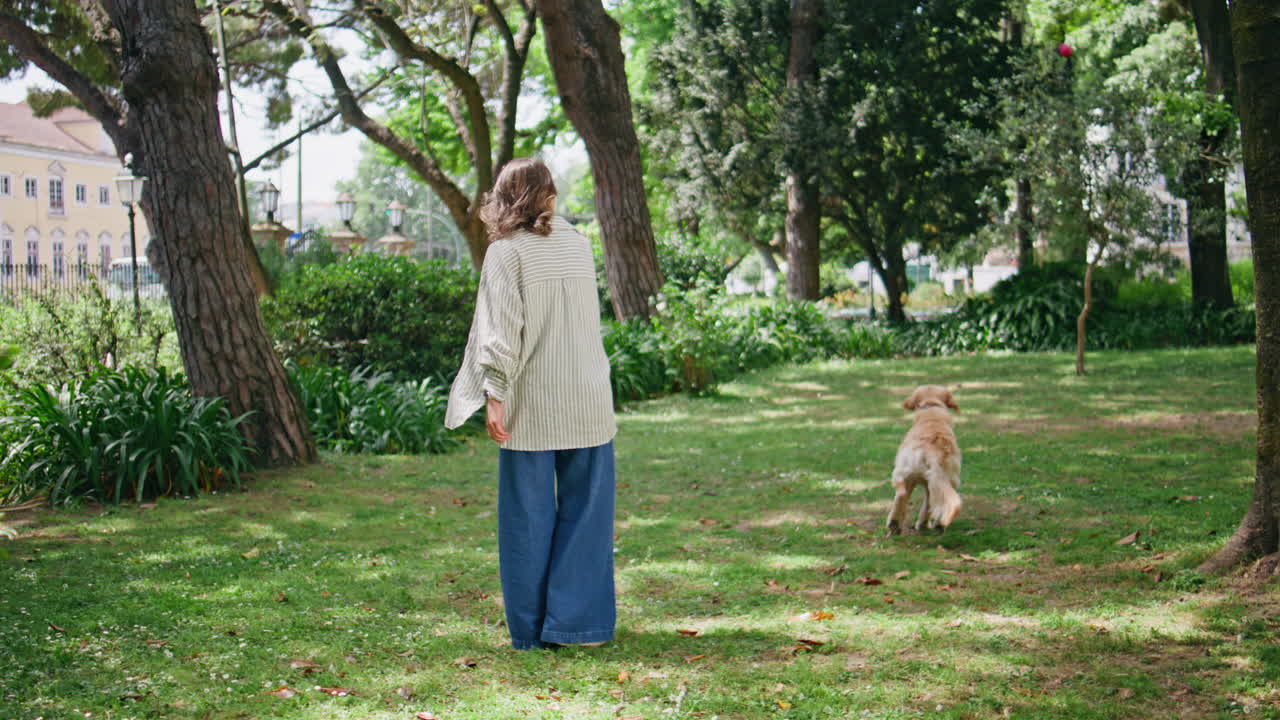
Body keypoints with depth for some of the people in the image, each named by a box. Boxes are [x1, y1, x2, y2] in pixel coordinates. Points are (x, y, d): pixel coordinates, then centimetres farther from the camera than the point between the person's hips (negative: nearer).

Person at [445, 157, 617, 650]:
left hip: (531, 406, -3)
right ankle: (580, 621, 10)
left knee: (529, 516, 5)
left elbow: (502, 329, -14)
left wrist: (494, 396, -15)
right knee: (585, 511, 9)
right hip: (587, 403, 3)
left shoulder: (507, 253, -6)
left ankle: (532, 628, 11)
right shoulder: (579, 245, 8)